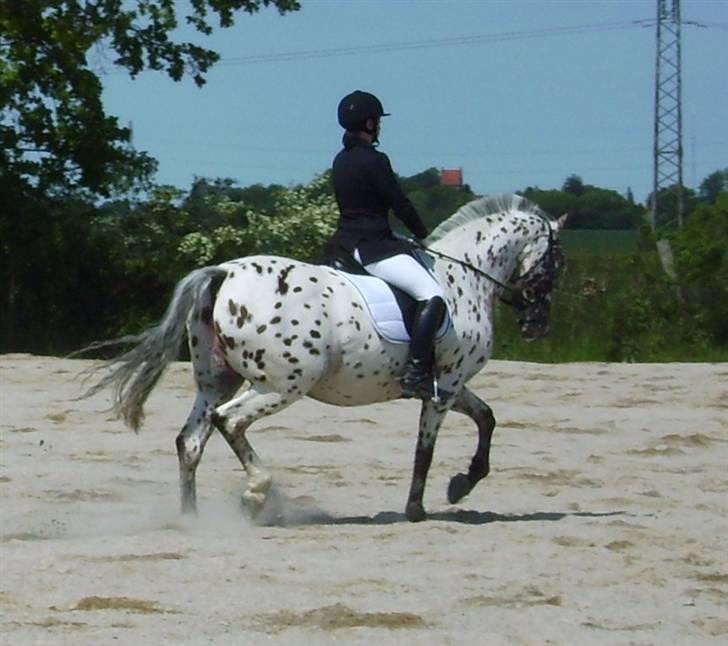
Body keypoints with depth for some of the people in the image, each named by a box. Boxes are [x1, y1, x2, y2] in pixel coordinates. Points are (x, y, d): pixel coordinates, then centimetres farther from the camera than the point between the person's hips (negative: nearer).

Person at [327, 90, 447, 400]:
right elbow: (399, 203, -10)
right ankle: (415, 373, -28)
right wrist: (423, 234, 8)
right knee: (433, 296, -17)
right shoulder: (374, 161, -14)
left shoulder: (341, 161, 13)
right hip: (373, 247, -10)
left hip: (344, 243, 10)